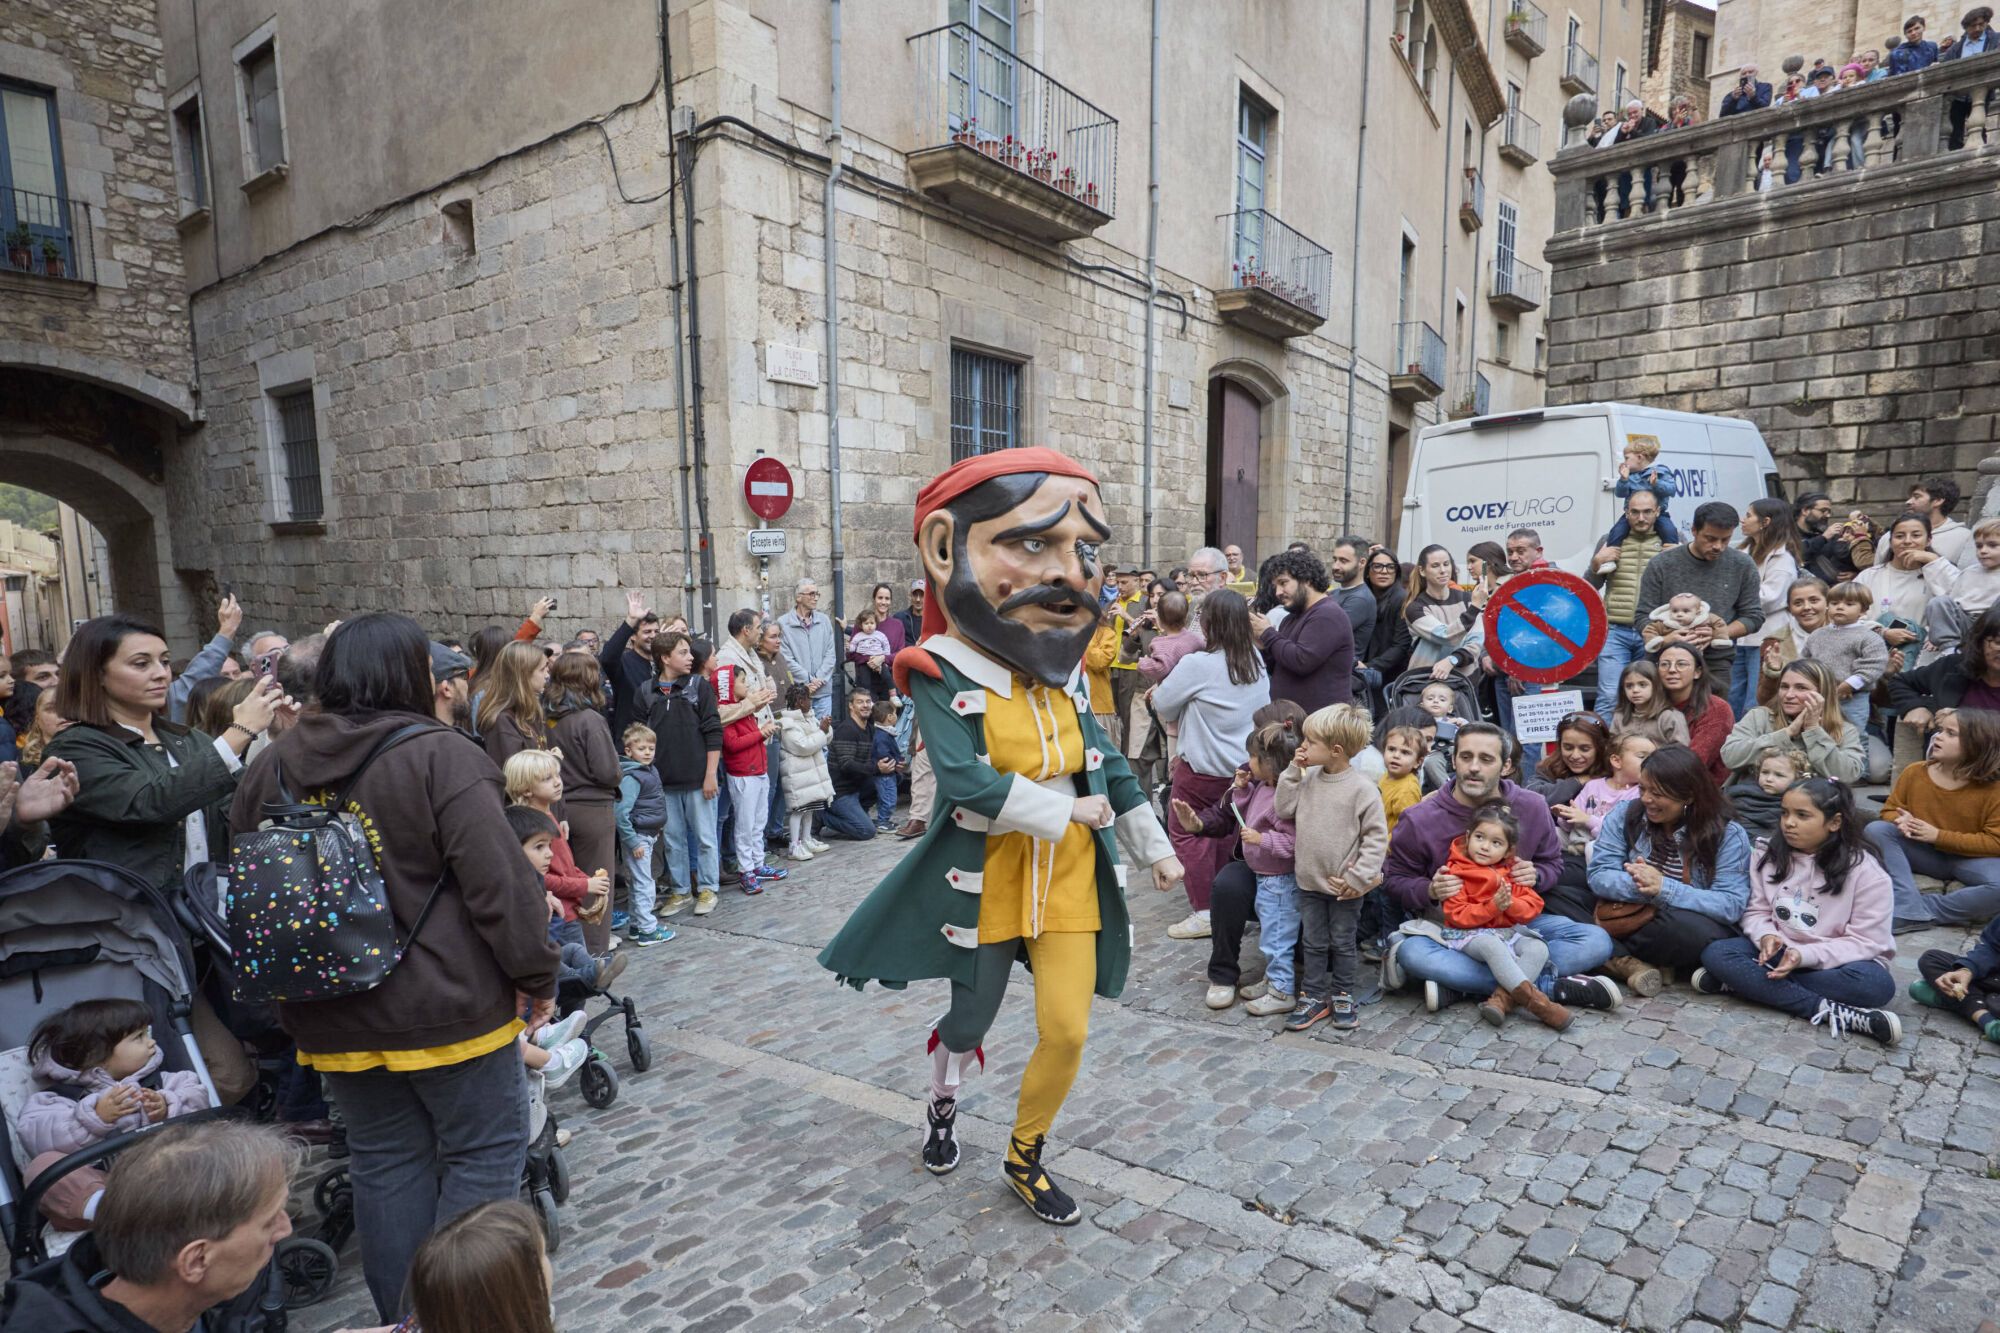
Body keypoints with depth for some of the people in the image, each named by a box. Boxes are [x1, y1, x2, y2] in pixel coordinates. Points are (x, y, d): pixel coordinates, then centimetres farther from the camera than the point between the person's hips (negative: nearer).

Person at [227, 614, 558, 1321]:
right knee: (483, 1151, 10)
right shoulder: (439, 756, -17)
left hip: (331, 1015, 7)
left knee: (386, 1159, 20)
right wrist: (537, 974, -7)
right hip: (444, 1005, -6)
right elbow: (499, 882, -20)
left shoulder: (271, 766, 4)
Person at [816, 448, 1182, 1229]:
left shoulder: (1061, 679, 2)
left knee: (1067, 1029, 4)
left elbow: (1108, 767, 9)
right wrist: (1065, 812, -21)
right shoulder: (943, 676, -17)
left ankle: (1024, 1158, 29)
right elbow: (967, 782, -29)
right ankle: (943, 1108, 48)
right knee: (971, 1015, 14)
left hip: (1070, 877, 5)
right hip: (987, 878, -4)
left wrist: (1155, 847, 13)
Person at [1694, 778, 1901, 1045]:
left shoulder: (1864, 870, -12)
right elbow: (1756, 911, 3)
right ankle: (1829, 1011, -31)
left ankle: (1747, 982, -31)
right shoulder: (1768, 856, -1)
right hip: (1778, 952, 3)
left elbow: (1866, 942, -15)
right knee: (1716, 953, -24)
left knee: (1875, 983, -36)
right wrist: (1766, 936, -21)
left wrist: (1806, 956, -28)